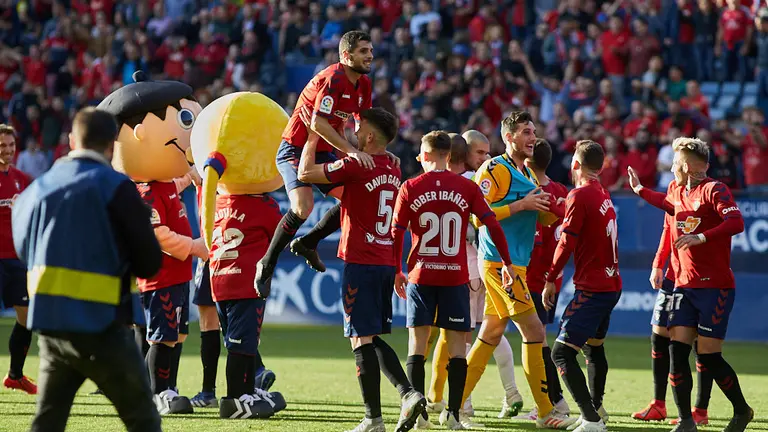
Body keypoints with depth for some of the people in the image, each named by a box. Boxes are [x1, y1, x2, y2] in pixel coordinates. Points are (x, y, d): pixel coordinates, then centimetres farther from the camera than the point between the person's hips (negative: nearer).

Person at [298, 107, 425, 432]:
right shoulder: (393, 170, 12)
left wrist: (314, 134, 4)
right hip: (386, 263, 8)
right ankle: (408, 393, 1)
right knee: (373, 338, 16)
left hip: (360, 262, -8)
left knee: (362, 339, -5)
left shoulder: (356, 166, -13)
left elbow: (305, 173, -6)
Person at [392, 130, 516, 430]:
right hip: (456, 277, 0)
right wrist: (507, 263, 7)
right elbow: (493, 225, -3)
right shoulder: (467, 188, 0)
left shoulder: (410, 188, -1)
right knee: (457, 345, 4)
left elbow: (396, 234, 0)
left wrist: (396, 272, 11)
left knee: (418, 342, 6)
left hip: (421, 276, 0)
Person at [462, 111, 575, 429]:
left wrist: (553, 210, 0)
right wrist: (520, 205, -20)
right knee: (534, 331, -10)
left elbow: (542, 218, 22)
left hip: (515, 264, 9)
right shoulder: (494, 170, -10)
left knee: (490, 335, 11)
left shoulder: (527, 173, 17)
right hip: (500, 262, -9)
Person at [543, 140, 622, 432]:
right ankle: (596, 407, 42)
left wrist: (551, 280, -10)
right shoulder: (603, 195, 12)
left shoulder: (579, 196, -13)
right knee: (593, 346, 28)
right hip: (612, 285, 9)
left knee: (562, 353, -12)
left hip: (592, 288, -9)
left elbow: (567, 243, -16)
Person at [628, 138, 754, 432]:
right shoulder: (676, 190, 12)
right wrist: (640, 190, 45)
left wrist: (701, 236, -32)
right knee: (677, 349, -5)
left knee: (708, 356, -6)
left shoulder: (713, 189, -11)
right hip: (684, 285, 7)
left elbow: (736, 222, -26)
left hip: (715, 286, -7)